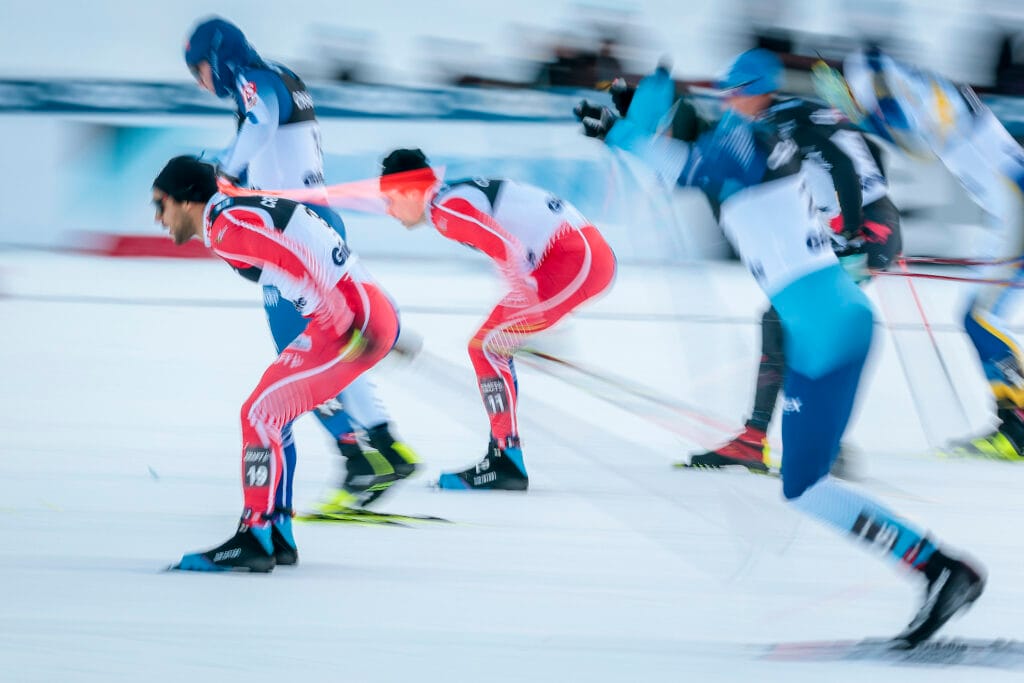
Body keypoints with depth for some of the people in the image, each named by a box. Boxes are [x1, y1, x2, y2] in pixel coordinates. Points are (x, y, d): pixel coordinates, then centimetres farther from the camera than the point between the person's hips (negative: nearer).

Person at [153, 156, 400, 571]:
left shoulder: (227, 228, -11)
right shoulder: (248, 208, 21)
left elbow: (303, 265, -23)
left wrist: (347, 324, -25)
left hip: (356, 319, -10)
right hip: (357, 315, 10)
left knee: (261, 412, -8)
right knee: (269, 412, 17)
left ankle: (253, 542, -6)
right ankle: (276, 537, 21)